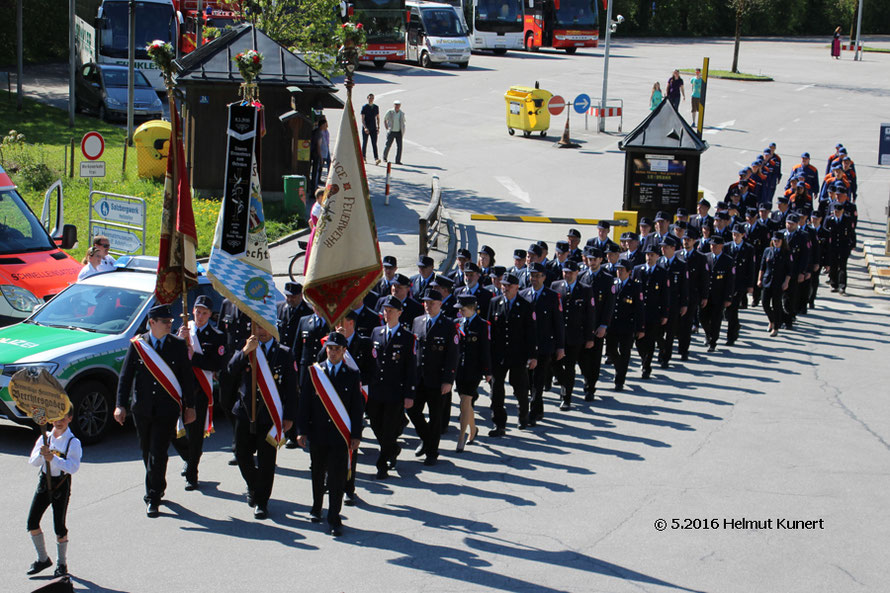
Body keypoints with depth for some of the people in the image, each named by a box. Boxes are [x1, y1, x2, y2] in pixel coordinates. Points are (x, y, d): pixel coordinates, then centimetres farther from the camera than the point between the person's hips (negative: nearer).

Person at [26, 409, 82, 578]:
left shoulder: (73, 442, -11)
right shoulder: (45, 438, 4)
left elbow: (73, 467, -23)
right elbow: (33, 462, -1)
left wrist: (53, 458, -34)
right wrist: (41, 454, -23)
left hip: (62, 483, -5)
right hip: (44, 481, 5)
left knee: (59, 526, 1)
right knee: (32, 522, 2)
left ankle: (61, 564, 19)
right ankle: (43, 559, 21)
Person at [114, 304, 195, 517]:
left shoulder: (179, 345, -1)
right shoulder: (137, 345, -1)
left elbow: (186, 378, 5)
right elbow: (125, 377, 0)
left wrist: (190, 406, 5)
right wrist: (121, 405, -8)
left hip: (167, 409, -2)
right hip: (142, 408, 2)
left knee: (158, 452, -8)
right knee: (147, 452, 13)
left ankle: (153, 499, -3)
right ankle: (157, 488, 33)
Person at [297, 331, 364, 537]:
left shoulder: (353, 375, 2)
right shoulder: (314, 372, 4)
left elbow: (358, 406, 2)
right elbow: (305, 403, 4)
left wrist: (356, 435, -3)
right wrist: (302, 431, -2)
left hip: (341, 435, -2)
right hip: (318, 432, 2)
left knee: (337, 477, -3)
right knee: (318, 474, 14)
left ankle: (334, 519, 3)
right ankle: (316, 508, 34)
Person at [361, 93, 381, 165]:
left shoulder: (376, 107, 10)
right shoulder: (364, 107, -3)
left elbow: (378, 118, 18)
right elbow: (362, 118, -8)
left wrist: (378, 126, 6)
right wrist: (365, 127, -19)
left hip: (373, 129, 2)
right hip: (365, 128, -2)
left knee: (374, 144, -7)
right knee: (364, 143, 6)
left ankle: (376, 159, -17)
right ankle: (363, 157, 20)